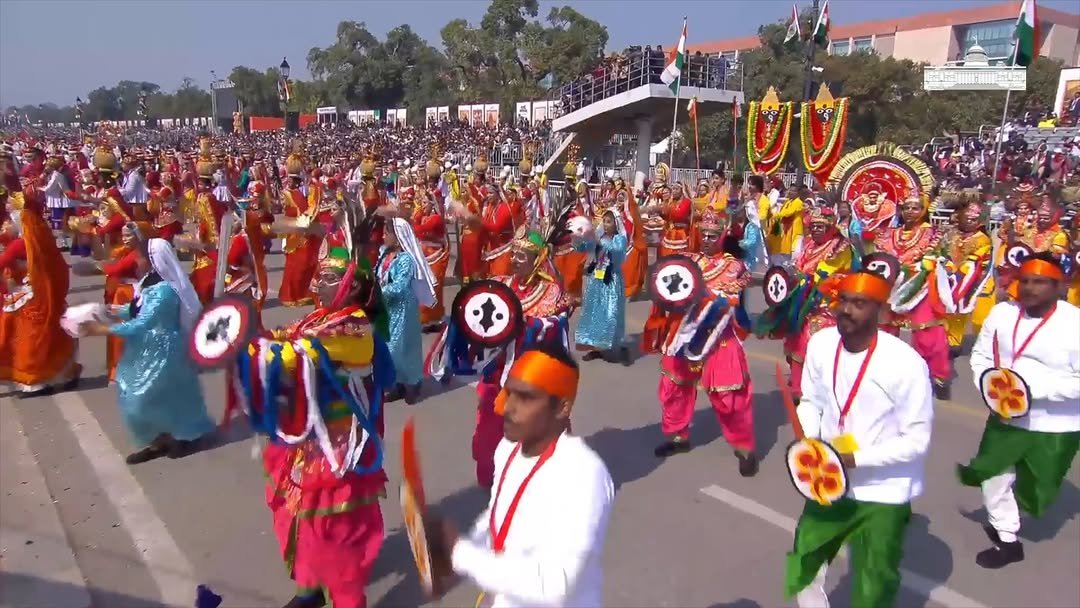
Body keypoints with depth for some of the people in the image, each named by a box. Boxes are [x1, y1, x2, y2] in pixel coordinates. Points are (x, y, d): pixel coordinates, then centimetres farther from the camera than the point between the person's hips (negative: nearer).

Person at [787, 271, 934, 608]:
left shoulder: (906, 363, -23)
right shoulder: (820, 343, -9)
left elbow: (917, 440, -17)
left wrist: (855, 459, -26)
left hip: (883, 495, -4)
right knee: (801, 574, 18)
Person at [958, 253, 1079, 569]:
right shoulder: (1002, 313, -6)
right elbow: (981, 356, 3)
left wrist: (1034, 389, -30)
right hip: (1005, 417, 4)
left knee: (1035, 490, 13)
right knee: (993, 477, 12)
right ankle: (1007, 540, 32)